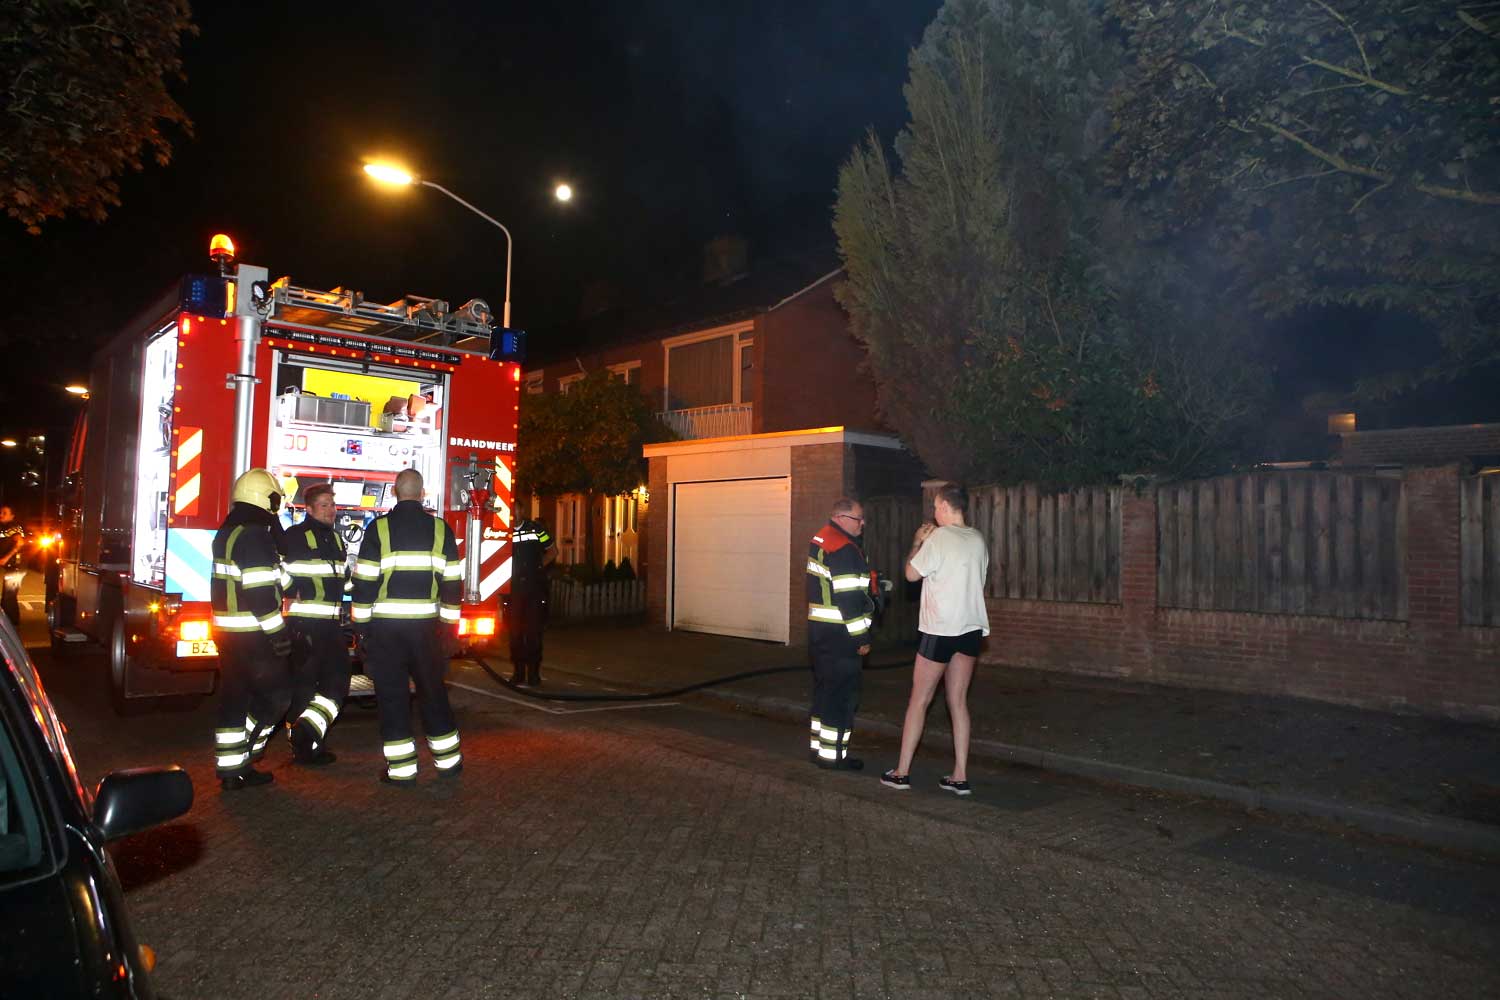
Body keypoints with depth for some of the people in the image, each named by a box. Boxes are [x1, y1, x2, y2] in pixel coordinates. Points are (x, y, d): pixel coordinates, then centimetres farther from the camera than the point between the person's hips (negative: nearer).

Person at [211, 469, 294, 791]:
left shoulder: (226, 532, 14)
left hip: (227, 630, 10)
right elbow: (259, 591, -22)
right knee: (276, 693, 1)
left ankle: (231, 768, 18)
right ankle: (244, 752, 2)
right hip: (252, 633, -10)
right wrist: (278, 632, -18)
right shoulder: (254, 535, -17)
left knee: (234, 698, 12)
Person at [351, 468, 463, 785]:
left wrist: (361, 625, 3)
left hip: (385, 626, -2)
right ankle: (447, 759, 21)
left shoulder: (379, 528, -4)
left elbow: (364, 581, -5)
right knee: (432, 689, 13)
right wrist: (449, 626, 9)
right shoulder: (440, 529, 2)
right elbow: (452, 582, 2)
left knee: (392, 694, 5)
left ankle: (401, 768, 8)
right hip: (426, 625, 2)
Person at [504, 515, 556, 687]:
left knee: (534, 632, 1)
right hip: (513, 589, 1)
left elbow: (552, 551, 12)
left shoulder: (536, 528, 2)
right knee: (515, 632, 6)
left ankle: (533, 674, 7)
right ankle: (518, 674, 15)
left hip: (535, 589, -1)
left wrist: (539, 566, 2)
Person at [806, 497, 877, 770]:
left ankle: (820, 747, 25)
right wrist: (861, 636, -16)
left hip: (820, 630, 10)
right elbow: (848, 597, -21)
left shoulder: (821, 540, 13)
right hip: (840, 634, -10)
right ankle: (832, 753, 5)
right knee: (842, 695, -2)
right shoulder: (843, 549, -18)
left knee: (825, 690, 17)